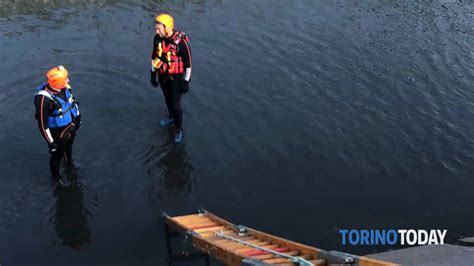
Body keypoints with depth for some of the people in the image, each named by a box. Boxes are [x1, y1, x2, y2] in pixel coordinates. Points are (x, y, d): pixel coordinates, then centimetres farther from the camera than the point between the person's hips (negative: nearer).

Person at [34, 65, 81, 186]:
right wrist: (50, 142, -21)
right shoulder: (44, 98, -38)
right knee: (57, 154, 20)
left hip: (71, 125, 6)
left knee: (68, 146, 34)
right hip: (58, 132, -6)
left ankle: (68, 161, 67)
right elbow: (42, 123, -29)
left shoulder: (64, 86, -17)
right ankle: (56, 176, 49)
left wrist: (77, 117, 17)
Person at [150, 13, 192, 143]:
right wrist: (153, 74, 10)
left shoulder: (181, 41, -31)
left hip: (176, 77, -5)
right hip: (163, 75, 5)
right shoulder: (157, 38, -13)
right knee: (168, 98, 26)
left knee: (175, 105, 1)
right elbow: (154, 56, 4)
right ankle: (172, 116, 55)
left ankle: (178, 129, 26)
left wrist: (186, 82, -15)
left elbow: (188, 62, -20)